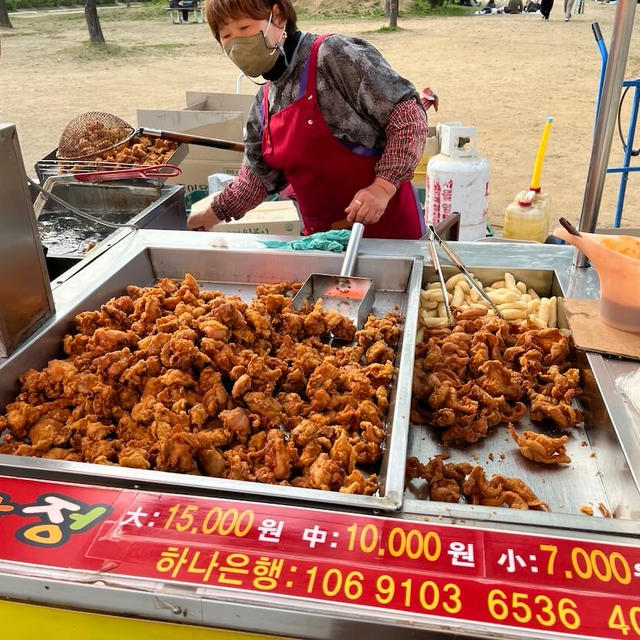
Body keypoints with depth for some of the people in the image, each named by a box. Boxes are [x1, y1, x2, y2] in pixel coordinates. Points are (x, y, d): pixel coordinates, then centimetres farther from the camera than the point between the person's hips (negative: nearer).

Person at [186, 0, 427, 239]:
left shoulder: (335, 55, -13)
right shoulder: (263, 103, 9)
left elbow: (408, 114, -15)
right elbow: (259, 174, 20)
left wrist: (383, 187, -23)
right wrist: (213, 215, 25)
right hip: (321, 234, 7)